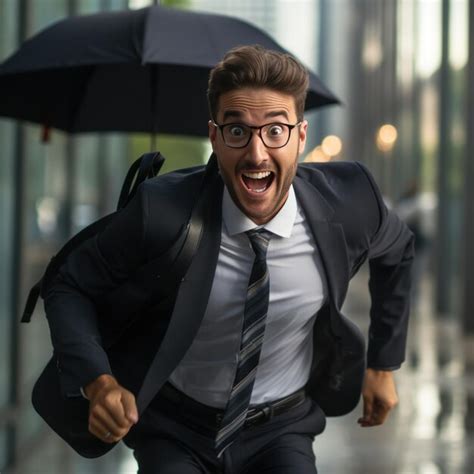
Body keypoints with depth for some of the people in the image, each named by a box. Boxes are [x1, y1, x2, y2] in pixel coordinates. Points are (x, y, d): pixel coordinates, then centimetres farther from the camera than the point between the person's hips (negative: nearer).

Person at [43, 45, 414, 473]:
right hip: (176, 432, -2)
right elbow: (70, 288, -9)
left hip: (281, 432, 2)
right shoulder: (163, 210, -22)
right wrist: (98, 381, -26)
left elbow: (396, 250, 8)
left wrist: (383, 365, 12)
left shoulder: (346, 203, -16)